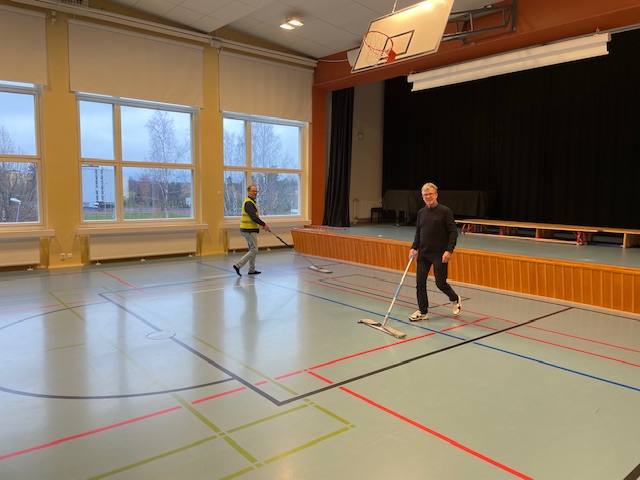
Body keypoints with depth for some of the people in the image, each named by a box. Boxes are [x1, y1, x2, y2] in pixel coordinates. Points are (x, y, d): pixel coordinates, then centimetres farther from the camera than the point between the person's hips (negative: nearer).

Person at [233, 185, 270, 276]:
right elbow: (253, 217, -23)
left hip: (249, 230, 11)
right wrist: (264, 225, -17)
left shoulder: (251, 202, 18)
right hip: (249, 230, -11)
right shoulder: (249, 203, -16)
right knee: (254, 250, -8)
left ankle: (252, 270, 22)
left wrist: (260, 224, 12)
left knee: (252, 250, 16)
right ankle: (238, 265, -8)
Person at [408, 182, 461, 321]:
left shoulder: (445, 211, -8)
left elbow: (453, 232, -10)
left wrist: (449, 250, -18)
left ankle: (455, 299, 32)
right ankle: (423, 311, 14)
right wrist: (414, 247, 3)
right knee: (420, 282, 2)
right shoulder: (421, 212, 8)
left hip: (440, 255, -5)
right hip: (423, 253, 5)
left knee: (440, 283, 1)